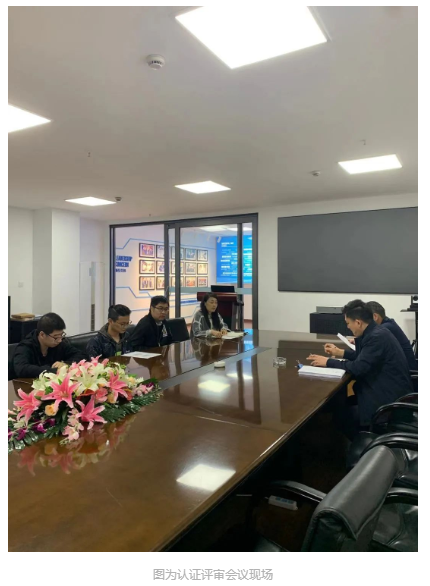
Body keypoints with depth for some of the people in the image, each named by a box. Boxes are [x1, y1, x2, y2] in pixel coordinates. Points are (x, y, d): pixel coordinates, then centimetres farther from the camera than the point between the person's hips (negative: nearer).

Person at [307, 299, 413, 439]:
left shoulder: (377, 336, -24)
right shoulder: (375, 332, 5)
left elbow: (359, 367, -26)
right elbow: (363, 356, 22)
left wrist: (328, 362, -16)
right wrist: (340, 352, 19)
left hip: (392, 397, -9)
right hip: (387, 388, 9)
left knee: (342, 412, -6)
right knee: (343, 404, 7)